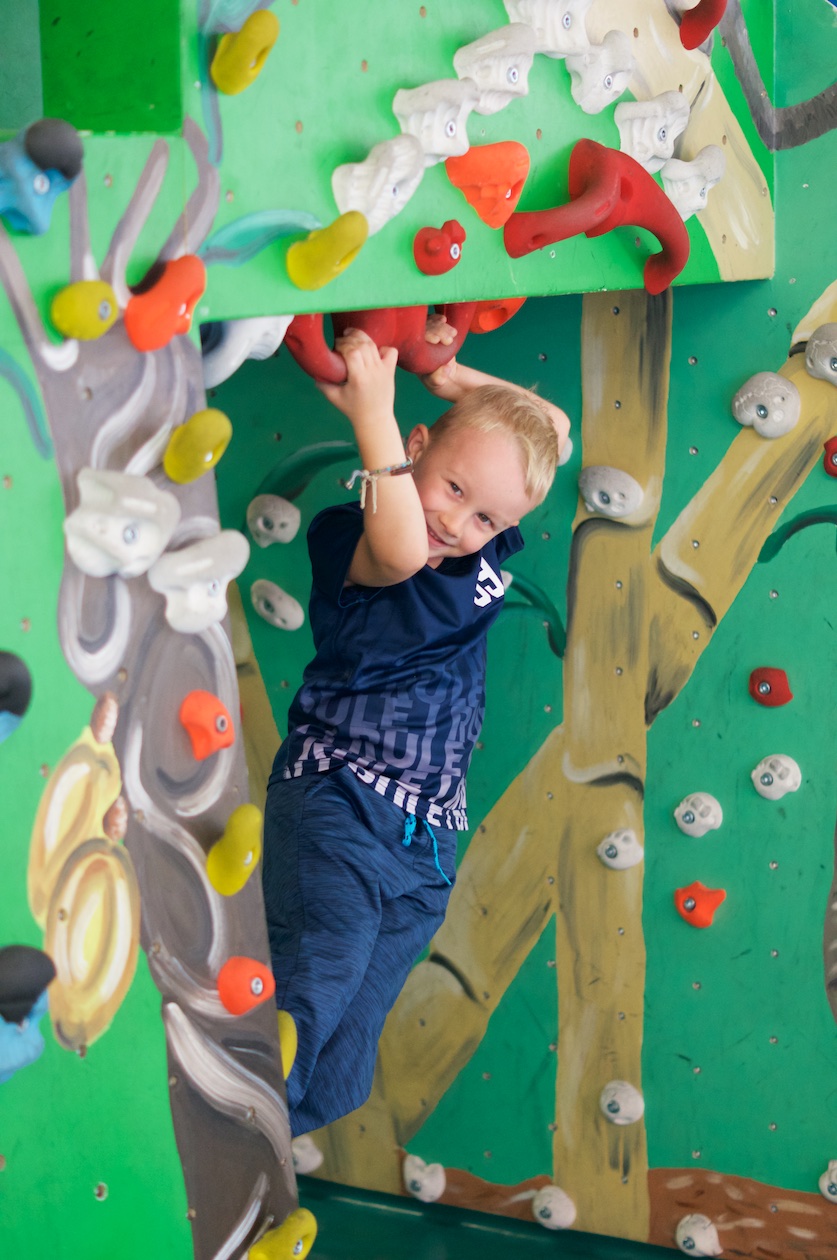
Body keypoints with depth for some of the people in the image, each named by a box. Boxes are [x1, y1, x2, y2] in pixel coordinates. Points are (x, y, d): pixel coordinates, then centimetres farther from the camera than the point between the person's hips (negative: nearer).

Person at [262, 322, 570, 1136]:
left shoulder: (485, 552, 7)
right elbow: (401, 552, -34)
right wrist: (373, 412, -29)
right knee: (306, 1002, -15)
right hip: (336, 809, -6)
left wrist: (456, 376, 3)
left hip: (425, 842, 6)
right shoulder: (346, 535, -9)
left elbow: (555, 425, 14)